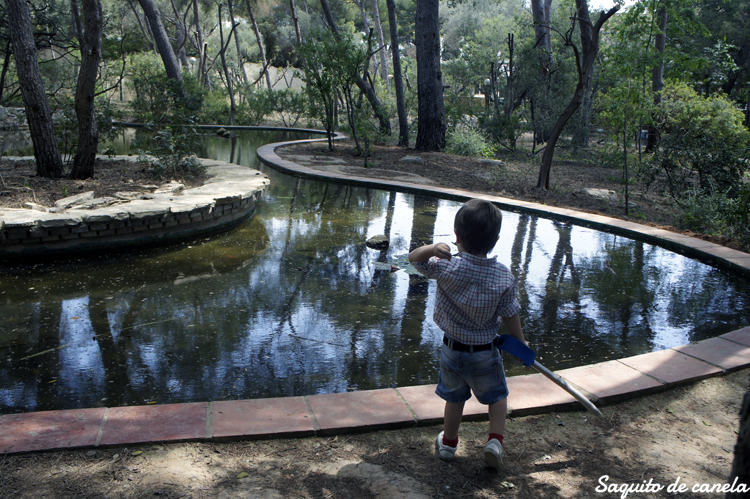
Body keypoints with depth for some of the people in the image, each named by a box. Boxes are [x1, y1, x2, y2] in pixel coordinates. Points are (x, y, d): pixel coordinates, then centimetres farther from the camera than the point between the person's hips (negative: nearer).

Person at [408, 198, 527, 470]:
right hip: (485, 353, -1)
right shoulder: (504, 277, -17)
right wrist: (521, 343, 9)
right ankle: (495, 439, 8)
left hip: (452, 348, 1)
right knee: (498, 396, 21)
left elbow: (414, 258, -7)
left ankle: (448, 442, 36)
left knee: (454, 397, 22)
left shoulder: (446, 267, -20)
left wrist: (433, 248, -28)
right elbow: (510, 317, -9)